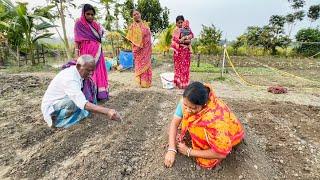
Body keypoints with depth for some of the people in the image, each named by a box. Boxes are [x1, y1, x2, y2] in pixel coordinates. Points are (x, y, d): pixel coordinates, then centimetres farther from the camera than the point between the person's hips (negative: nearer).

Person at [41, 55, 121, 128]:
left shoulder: (74, 71, -5)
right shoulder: (70, 79, -32)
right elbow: (84, 104, -43)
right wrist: (107, 111, -51)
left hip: (62, 101, 9)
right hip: (51, 107, -9)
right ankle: (58, 119, -9)